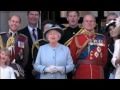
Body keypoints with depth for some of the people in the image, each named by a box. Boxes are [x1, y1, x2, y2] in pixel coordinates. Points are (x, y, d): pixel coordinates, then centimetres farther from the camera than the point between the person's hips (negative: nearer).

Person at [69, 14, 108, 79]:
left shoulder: (101, 38, 7)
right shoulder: (76, 38, 2)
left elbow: (105, 57, 12)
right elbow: (72, 57, 5)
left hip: (98, 75, 2)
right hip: (80, 75, -2)